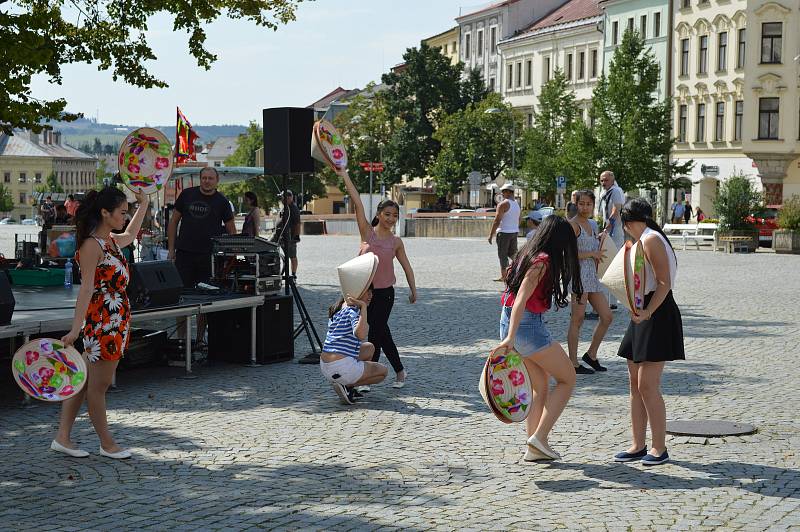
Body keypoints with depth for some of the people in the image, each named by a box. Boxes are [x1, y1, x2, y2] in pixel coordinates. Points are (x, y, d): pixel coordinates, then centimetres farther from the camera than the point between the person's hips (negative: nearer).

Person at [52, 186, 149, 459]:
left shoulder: (112, 242, 14)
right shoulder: (92, 245, -14)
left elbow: (131, 235, 39)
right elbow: (86, 288, -21)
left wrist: (143, 204, 46)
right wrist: (76, 328, -26)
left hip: (117, 321, 9)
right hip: (102, 321, -9)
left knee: (83, 381, 10)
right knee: (98, 384, 3)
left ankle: (63, 438, 14)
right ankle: (107, 444, 13)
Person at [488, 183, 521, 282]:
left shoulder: (503, 204, -14)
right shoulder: (517, 204, 11)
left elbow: (497, 221, -16)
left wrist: (491, 234, -12)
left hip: (504, 232, -7)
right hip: (515, 232, 7)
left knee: (503, 255, -1)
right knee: (512, 253, 16)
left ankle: (504, 276, 1)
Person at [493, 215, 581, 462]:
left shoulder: (527, 254, 12)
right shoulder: (543, 261, -14)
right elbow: (521, 299, -25)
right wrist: (510, 338, -31)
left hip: (510, 323, 9)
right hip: (528, 324, -9)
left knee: (541, 388, 17)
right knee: (567, 379, 5)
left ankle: (535, 448, 16)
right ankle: (539, 437, -5)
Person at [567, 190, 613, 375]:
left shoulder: (591, 226, 19)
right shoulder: (573, 224, -7)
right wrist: (592, 254, -11)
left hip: (592, 276, 9)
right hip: (578, 274, -9)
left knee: (607, 316, 8)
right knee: (577, 318, -6)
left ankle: (591, 355, 21)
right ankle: (573, 363, 0)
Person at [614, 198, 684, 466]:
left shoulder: (651, 239, -13)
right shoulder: (644, 241, 16)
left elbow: (664, 283, -20)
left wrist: (647, 312, -29)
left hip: (658, 314, -10)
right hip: (644, 315, 10)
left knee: (647, 386, -9)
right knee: (635, 384, 10)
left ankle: (659, 448, 0)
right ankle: (638, 445, 16)